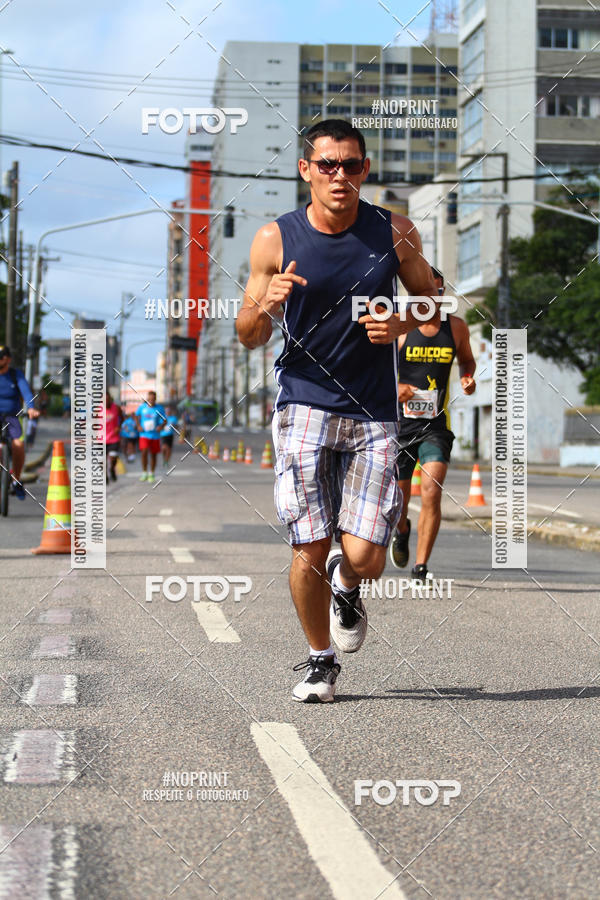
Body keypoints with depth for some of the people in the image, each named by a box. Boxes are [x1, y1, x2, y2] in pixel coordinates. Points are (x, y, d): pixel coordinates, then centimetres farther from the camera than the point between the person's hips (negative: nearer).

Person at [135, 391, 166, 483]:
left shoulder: (160, 408, -2)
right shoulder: (142, 407, -1)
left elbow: (164, 419, 6)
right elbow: (136, 416, 15)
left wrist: (161, 426, -15)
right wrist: (138, 426, 0)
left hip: (155, 435, 1)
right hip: (144, 434, -1)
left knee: (153, 454, 7)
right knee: (144, 452, -17)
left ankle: (151, 474, 21)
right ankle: (144, 473, -4)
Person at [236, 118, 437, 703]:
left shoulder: (394, 232, 1)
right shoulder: (275, 240, -2)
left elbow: (432, 301, 14)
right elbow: (247, 337, 5)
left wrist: (403, 323, -8)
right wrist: (266, 306, -18)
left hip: (373, 414, 1)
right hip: (304, 407, -1)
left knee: (365, 556, -6)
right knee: (309, 550, -3)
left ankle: (346, 589, 32)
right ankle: (319, 660, 21)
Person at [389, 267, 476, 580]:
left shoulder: (456, 327, 3)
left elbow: (466, 359, 21)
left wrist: (468, 377, -1)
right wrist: (393, 387, -19)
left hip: (436, 425, 1)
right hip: (400, 422, -1)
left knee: (432, 493, -18)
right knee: (398, 500, 8)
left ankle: (421, 567, -11)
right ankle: (402, 531, 45)